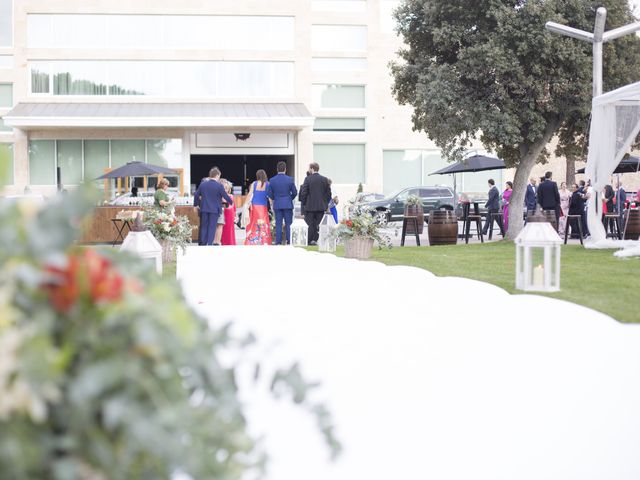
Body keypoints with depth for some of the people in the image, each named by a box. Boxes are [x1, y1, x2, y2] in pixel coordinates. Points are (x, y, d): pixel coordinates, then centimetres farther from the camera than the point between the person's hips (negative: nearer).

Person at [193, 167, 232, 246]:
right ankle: (209, 244, -3)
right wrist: (231, 201, 16)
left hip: (204, 209, 4)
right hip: (214, 210, -4)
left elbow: (196, 195, 10)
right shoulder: (219, 186, -10)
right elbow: (226, 196, -5)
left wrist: (195, 205, 24)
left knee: (204, 227, 11)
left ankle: (203, 244, 12)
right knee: (212, 227, 1)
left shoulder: (202, 184, 3)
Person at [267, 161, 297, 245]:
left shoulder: (272, 180, -2)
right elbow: (295, 193, 0)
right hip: (288, 204, -1)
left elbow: (269, 194, 1)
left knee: (278, 224, 4)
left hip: (277, 205, 1)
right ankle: (289, 241, 0)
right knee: (288, 224, 3)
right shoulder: (290, 179, -5)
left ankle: (278, 242, 2)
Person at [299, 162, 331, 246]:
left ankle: (309, 241, 4)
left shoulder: (308, 179, -8)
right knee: (317, 224, 7)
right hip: (321, 206, 3)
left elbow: (304, 193, -8)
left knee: (310, 224, 3)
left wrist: (304, 203, 4)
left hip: (310, 206, -3)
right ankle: (314, 240, 5)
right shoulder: (325, 179, 2)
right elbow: (329, 193, 5)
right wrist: (325, 203, 14)